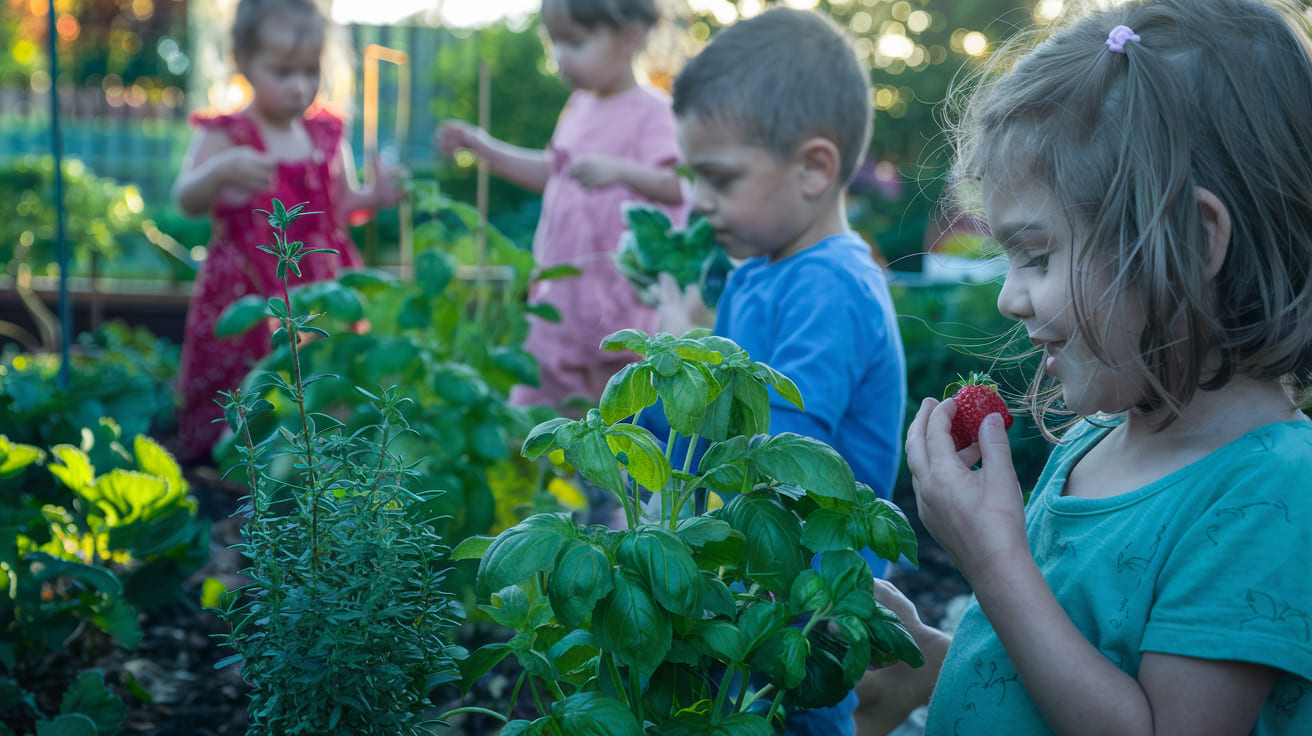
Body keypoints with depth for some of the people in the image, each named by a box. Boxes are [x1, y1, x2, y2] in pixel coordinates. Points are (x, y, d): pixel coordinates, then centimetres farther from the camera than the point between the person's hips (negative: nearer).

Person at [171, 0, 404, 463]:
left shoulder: (327, 138, 8)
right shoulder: (224, 137, -6)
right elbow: (186, 200, -18)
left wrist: (375, 196, -4)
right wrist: (221, 169, -37)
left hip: (321, 298, 4)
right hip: (249, 301, -4)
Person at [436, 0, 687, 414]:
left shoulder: (651, 111, -14)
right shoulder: (579, 107, 11)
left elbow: (679, 185, -25)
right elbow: (549, 172, 24)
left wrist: (619, 170, -38)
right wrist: (479, 145, 19)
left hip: (619, 287, -8)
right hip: (564, 287, 8)